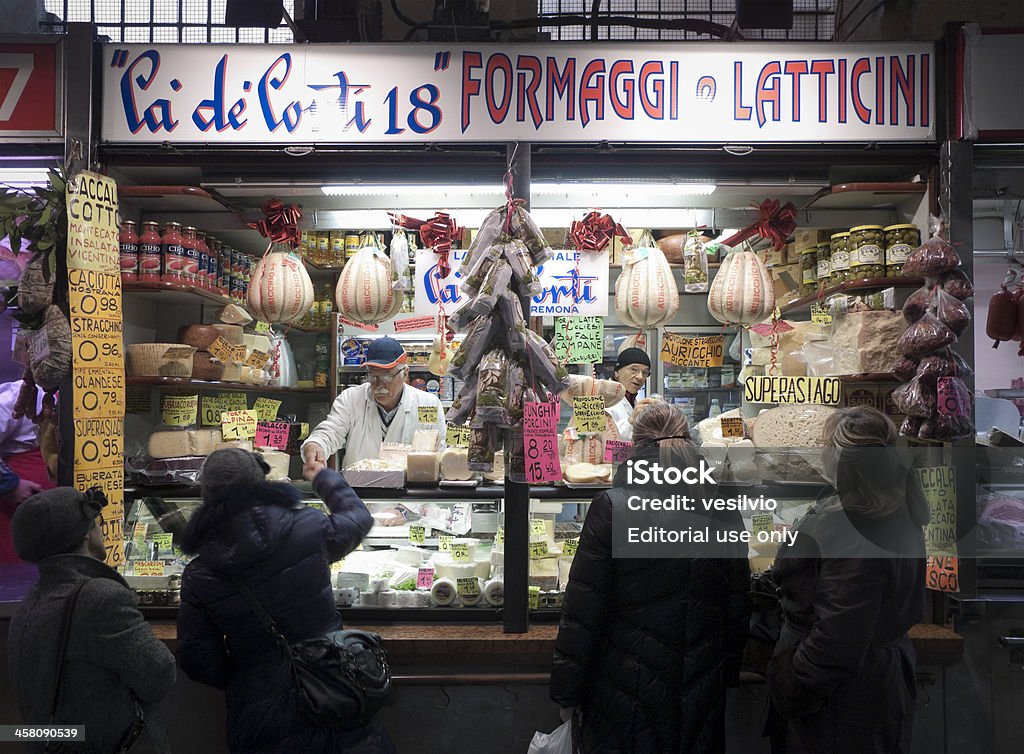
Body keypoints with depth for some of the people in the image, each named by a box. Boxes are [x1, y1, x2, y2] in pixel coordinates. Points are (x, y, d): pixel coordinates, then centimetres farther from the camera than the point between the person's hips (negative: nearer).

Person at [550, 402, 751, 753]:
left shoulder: (611, 507, -16)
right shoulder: (725, 513, -4)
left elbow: (581, 613, -14)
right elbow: (738, 612, 3)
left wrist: (568, 691, -4)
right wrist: (727, 675, 17)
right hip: (702, 695, 3)